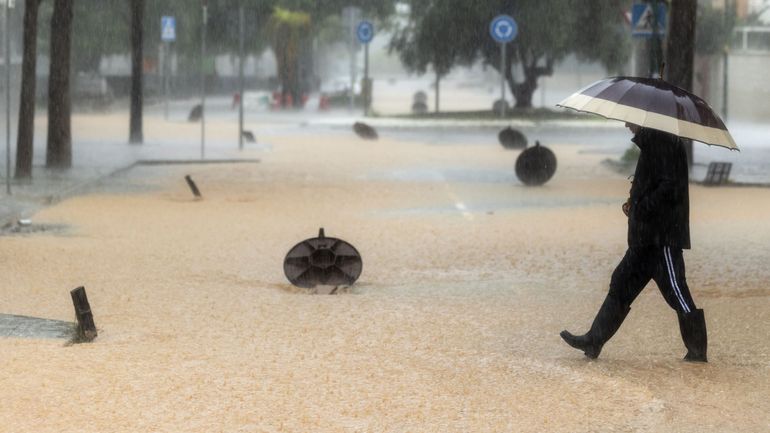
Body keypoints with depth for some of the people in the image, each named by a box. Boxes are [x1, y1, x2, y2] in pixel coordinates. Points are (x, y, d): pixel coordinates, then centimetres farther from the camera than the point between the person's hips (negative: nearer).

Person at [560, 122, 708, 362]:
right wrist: (635, 203, 9)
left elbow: (669, 188, -22)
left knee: (676, 293, -5)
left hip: (663, 237, -10)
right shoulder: (649, 142, 16)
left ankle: (698, 350, 3)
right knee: (622, 284, 11)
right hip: (646, 238, 10)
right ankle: (593, 342, 15)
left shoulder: (665, 143, -15)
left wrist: (640, 207, -17)